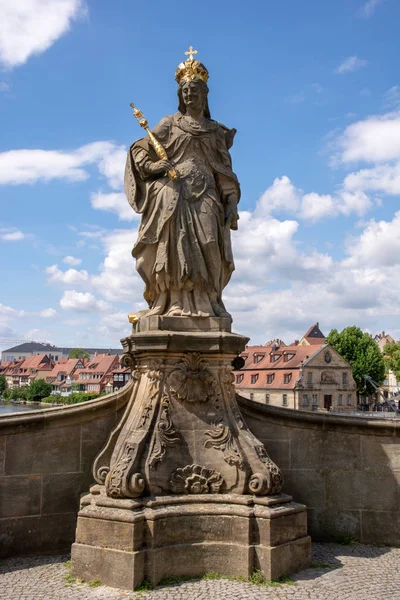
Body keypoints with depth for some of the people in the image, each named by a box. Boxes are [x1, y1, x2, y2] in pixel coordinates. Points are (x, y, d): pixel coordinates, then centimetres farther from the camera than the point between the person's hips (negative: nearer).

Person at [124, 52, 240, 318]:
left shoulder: (216, 131, 19)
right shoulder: (170, 124, 14)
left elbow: (225, 171, 13)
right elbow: (139, 150, 11)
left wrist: (231, 201, 0)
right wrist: (152, 166, -10)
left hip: (205, 196, 2)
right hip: (172, 194, -2)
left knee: (205, 250, -8)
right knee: (175, 246, -13)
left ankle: (204, 304, -8)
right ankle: (174, 304, -17)